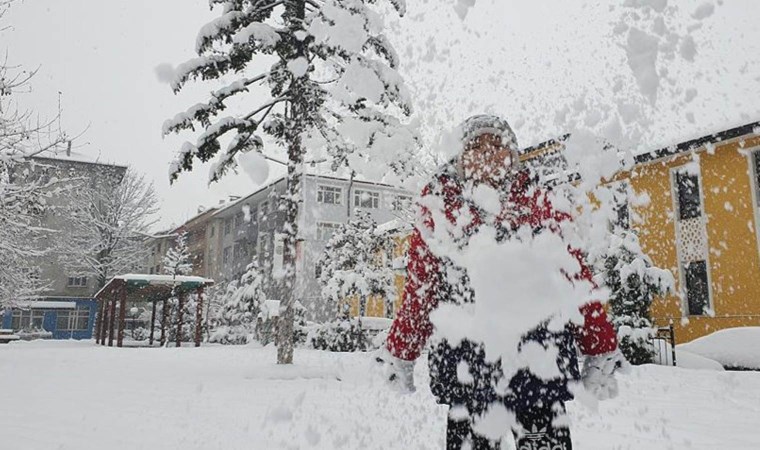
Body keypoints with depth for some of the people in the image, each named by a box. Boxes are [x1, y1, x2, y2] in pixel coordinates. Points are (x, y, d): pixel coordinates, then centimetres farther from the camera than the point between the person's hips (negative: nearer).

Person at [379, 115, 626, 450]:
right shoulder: (440, 209, 5)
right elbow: (418, 288, 7)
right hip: (465, 364, 0)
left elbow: (577, 277, 5)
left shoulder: (542, 206, 6)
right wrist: (399, 354, 10)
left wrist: (601, 354, 3)